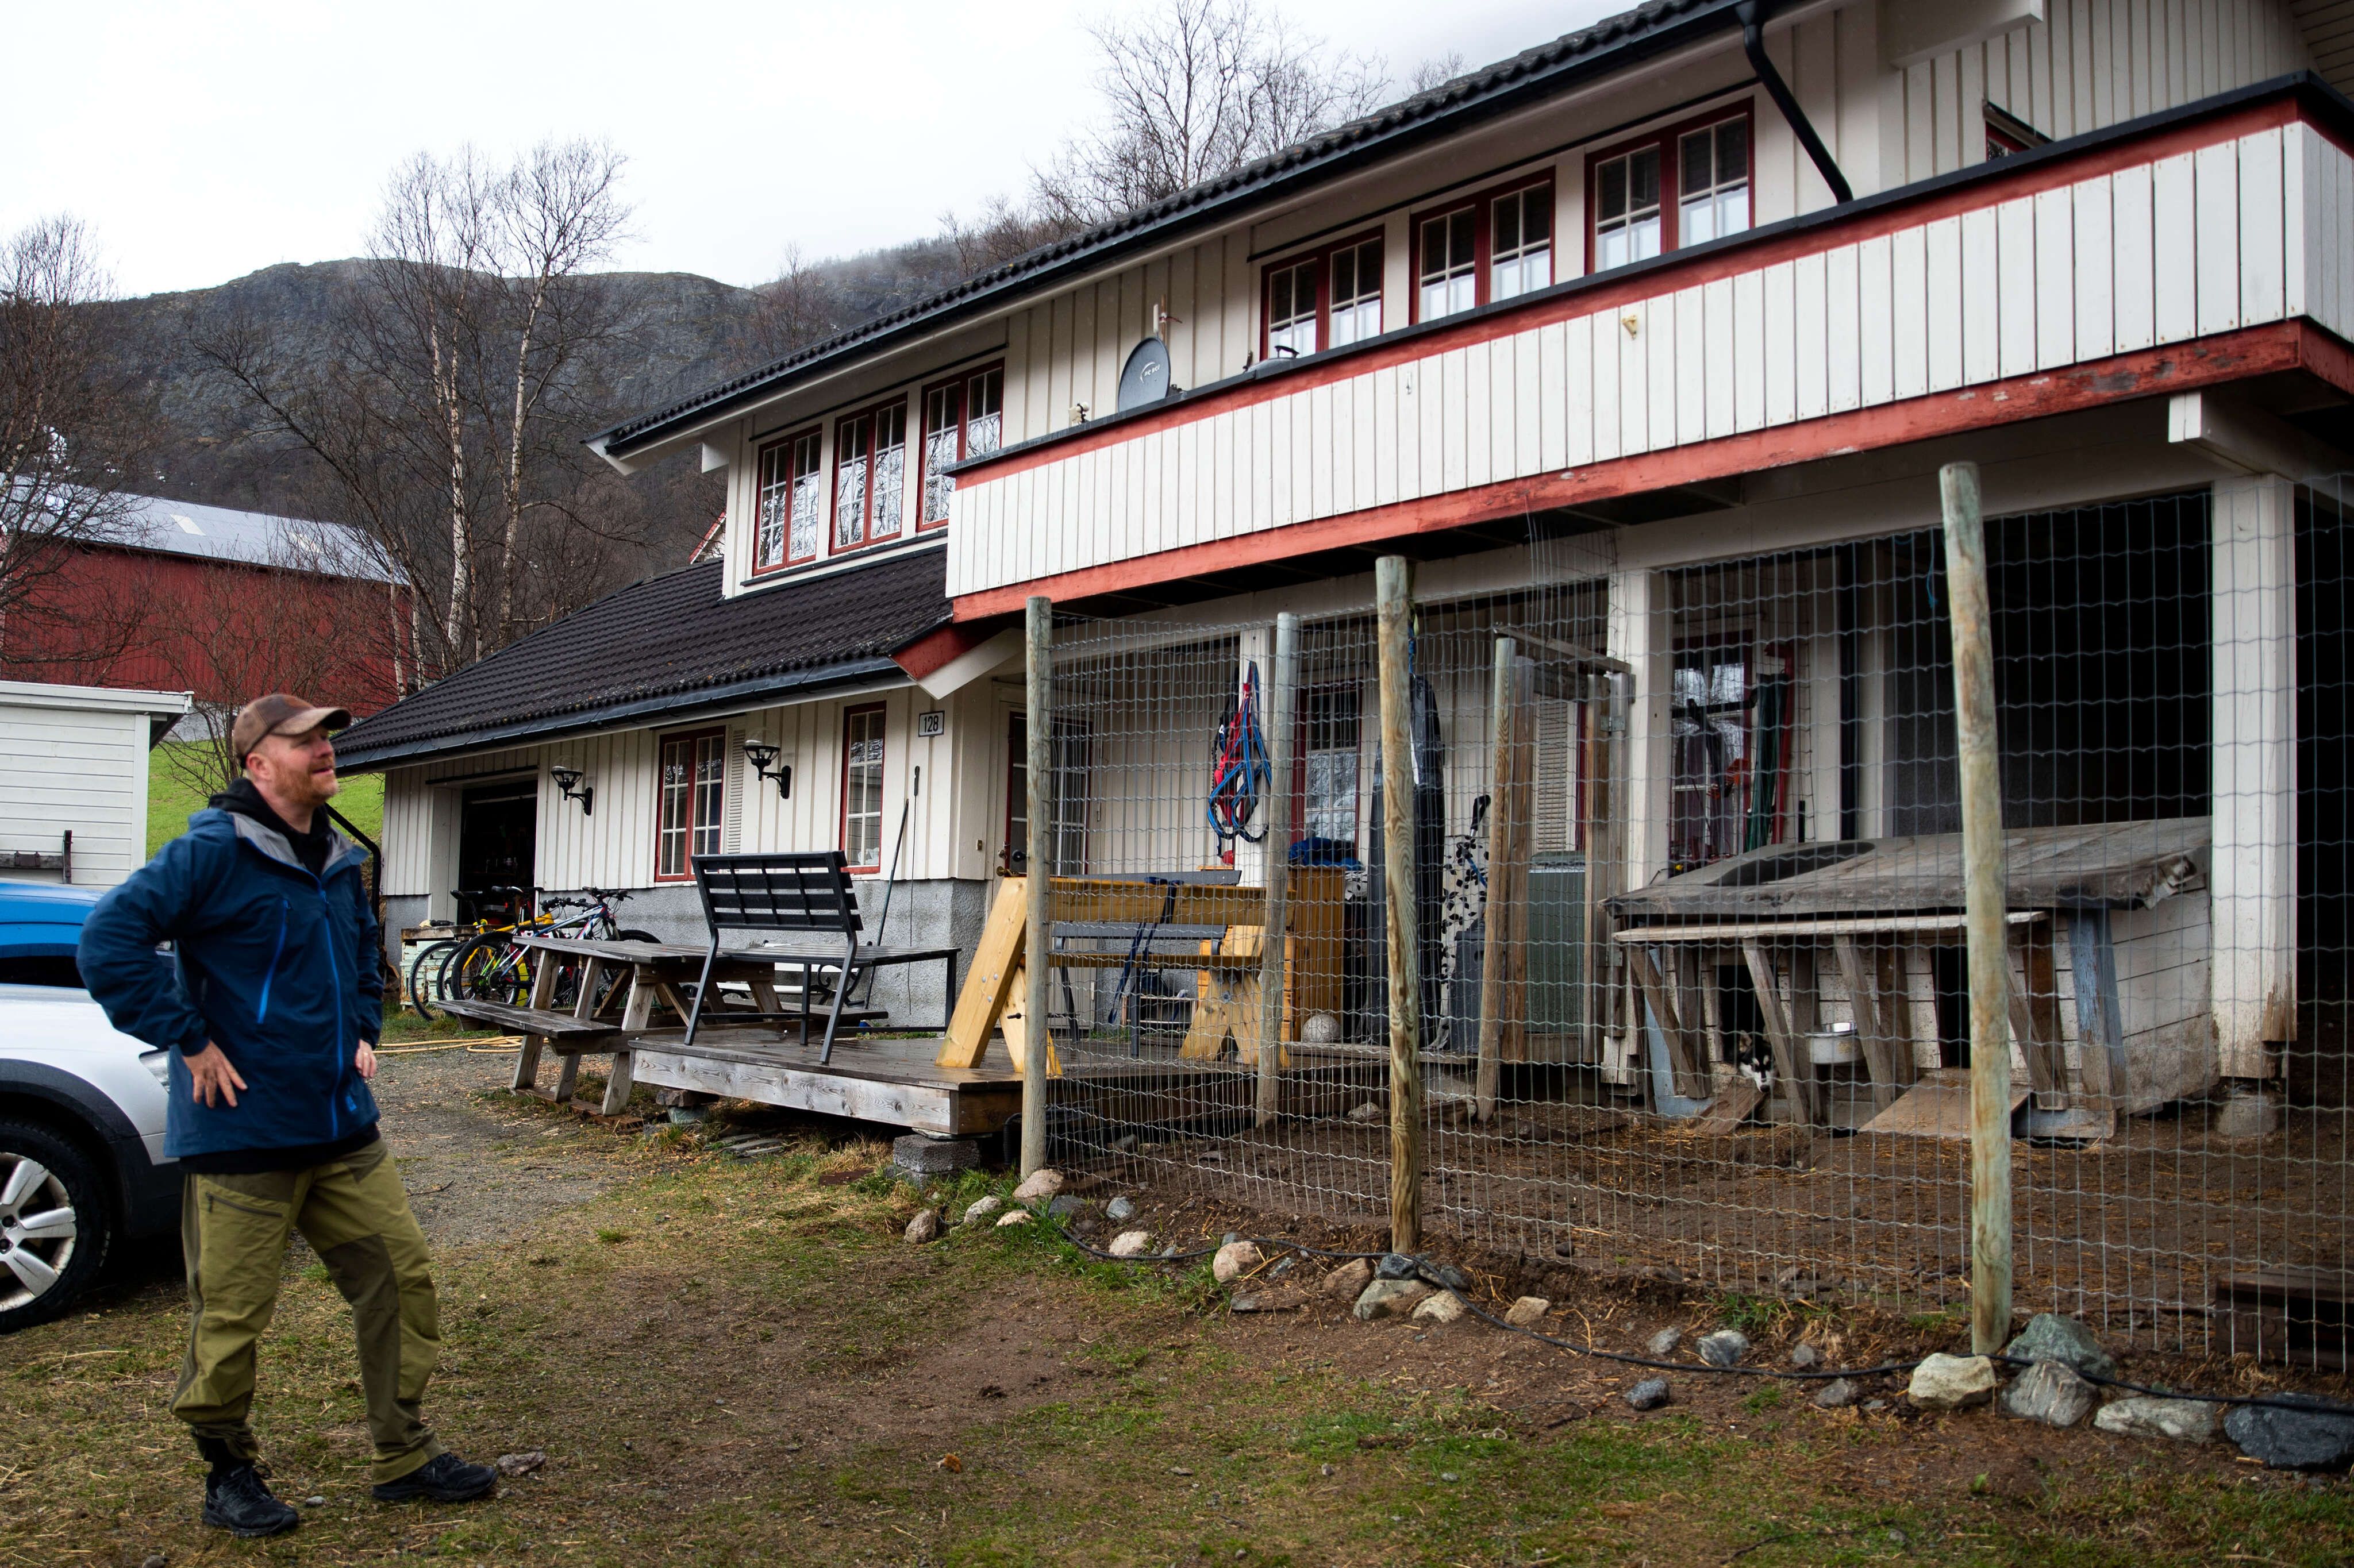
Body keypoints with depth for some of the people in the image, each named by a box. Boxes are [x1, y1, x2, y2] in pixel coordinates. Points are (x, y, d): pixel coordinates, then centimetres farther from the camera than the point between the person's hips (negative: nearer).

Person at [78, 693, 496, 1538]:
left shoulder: (338, 859, 12)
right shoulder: (213, 852, -13)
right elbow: (109, 939, -22)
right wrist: (189, 1041, -19)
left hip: (342, 1129, 8)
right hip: (241, 1132, -7)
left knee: (401, 1275, 8)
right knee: (232, 1313, 4)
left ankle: (405, 1457, 21)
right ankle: (228, 1476, 26)